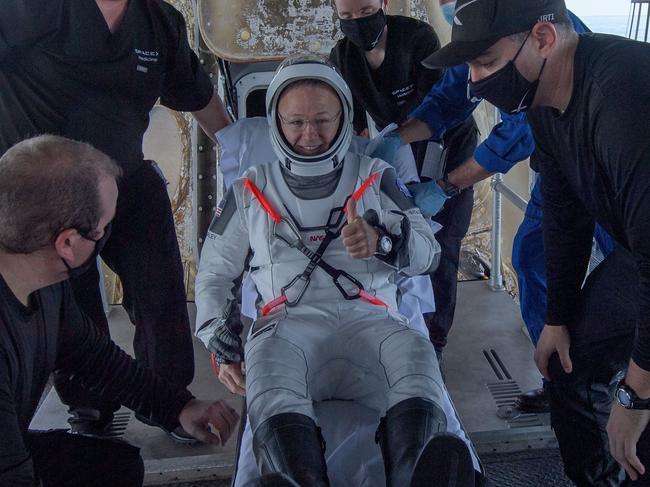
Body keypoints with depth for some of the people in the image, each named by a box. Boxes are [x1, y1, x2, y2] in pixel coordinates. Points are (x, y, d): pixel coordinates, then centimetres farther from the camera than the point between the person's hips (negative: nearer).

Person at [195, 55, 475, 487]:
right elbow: (215, 273, 28)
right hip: (289, 322, 0)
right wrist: (222, 347, 13)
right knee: (269, 366, -38)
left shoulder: (374, 178, 21)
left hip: (367, 318, 0)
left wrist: (380, 240, -11)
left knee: (414, 351, -37)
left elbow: (428, 251, 12)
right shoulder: (252, 191, 23)